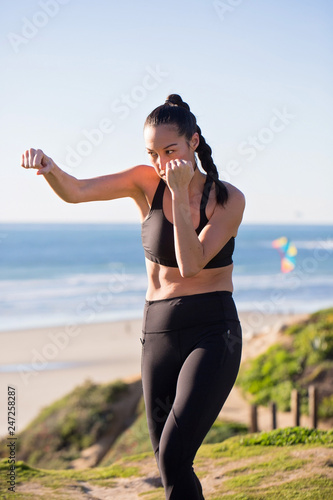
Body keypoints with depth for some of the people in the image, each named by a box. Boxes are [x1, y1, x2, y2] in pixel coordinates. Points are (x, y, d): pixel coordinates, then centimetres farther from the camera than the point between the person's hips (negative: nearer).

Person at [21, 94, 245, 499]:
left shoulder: (228, 199, -7)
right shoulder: (146, 183, 1)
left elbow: (191, 264, -20)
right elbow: (74, 191, -12)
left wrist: (180, 193, -21)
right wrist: (46, 166, -32)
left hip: (212, 334, -4)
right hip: (158, 333, 4)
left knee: (173, 455, -18)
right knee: (170, 465, 10)